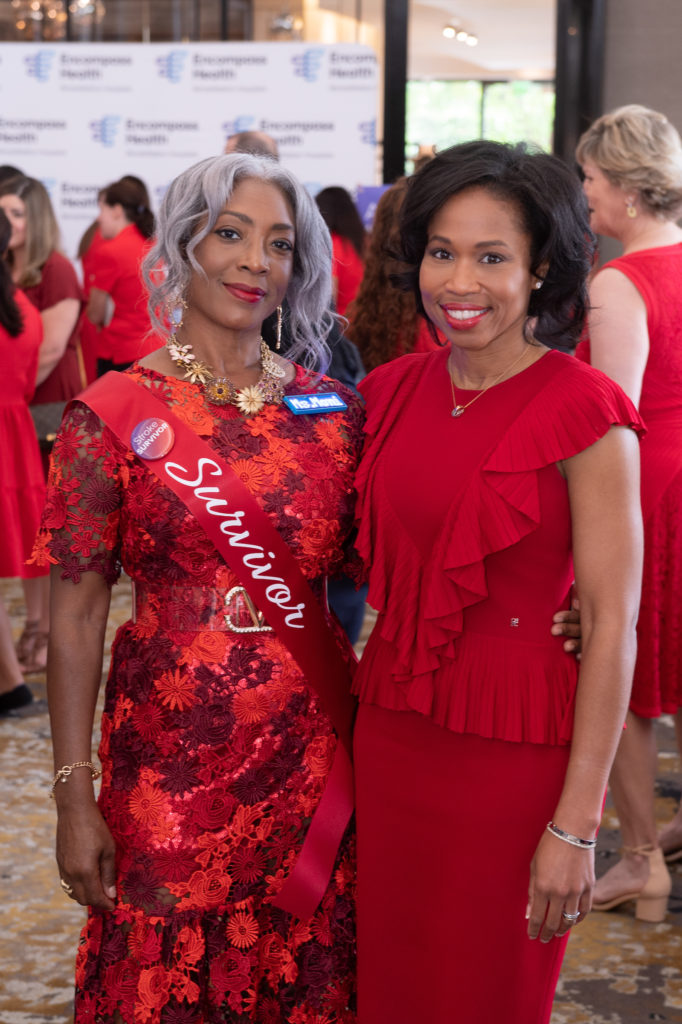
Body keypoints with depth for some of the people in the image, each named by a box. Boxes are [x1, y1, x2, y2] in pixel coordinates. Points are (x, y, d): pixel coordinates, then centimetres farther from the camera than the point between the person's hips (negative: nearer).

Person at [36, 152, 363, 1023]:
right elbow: (75, 617, -6)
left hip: (313, 751, 3)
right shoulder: (113, 415, -7)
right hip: (169, 755, -3)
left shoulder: (333, 408, 3)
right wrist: (73, 797, -8)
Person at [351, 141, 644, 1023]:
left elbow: (612, 625, -15)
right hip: (390, 737, 5)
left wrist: (576, 826, -17)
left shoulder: (585, 412, -14)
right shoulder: (392, 390, 3)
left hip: (515, 752, -5)